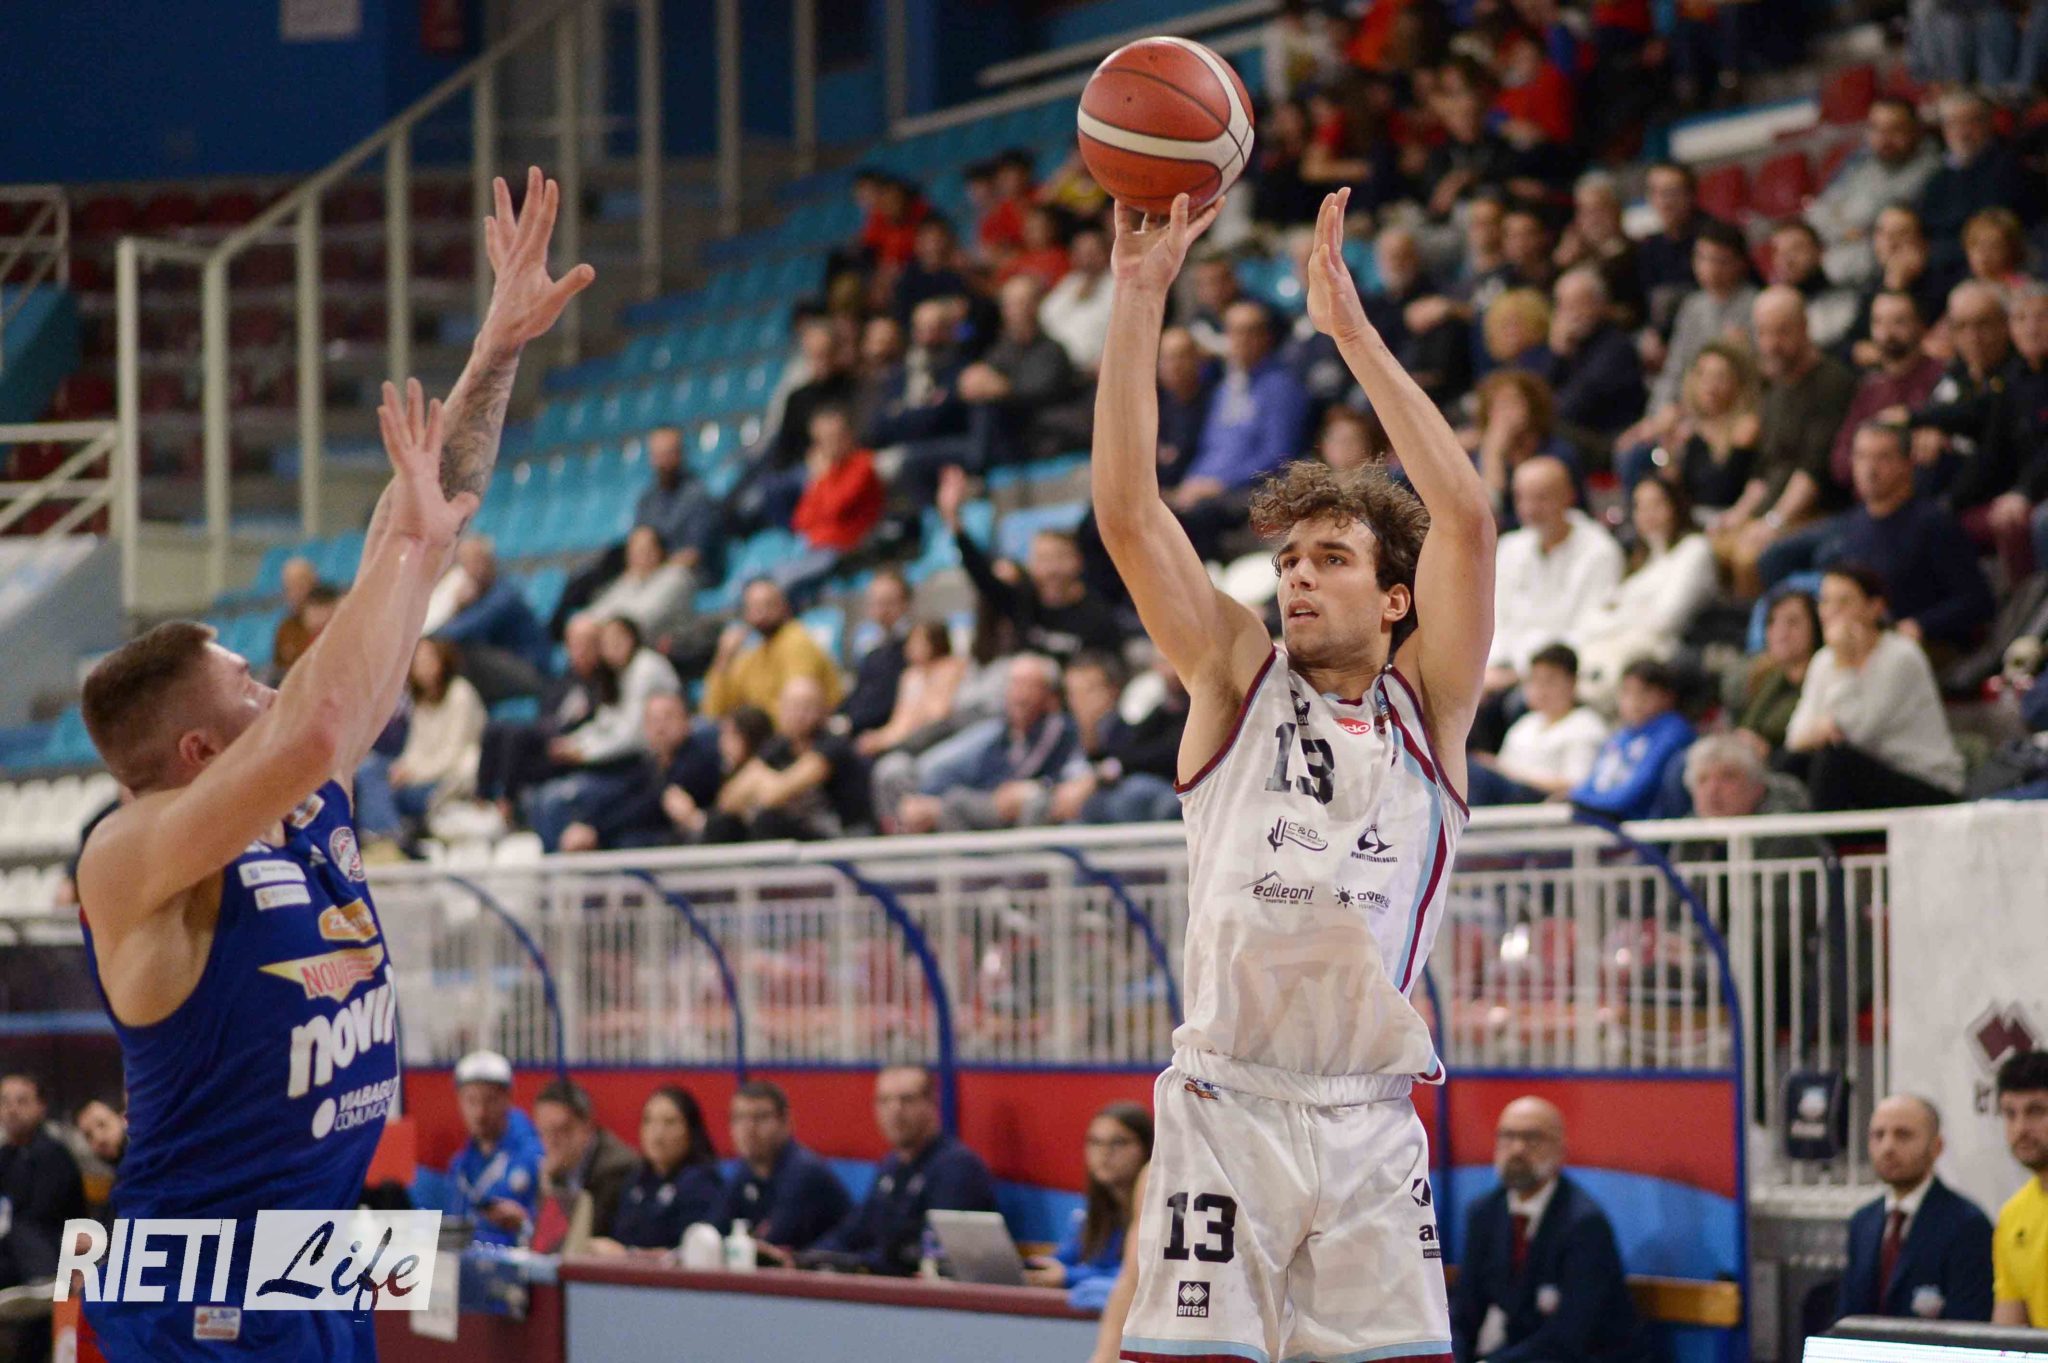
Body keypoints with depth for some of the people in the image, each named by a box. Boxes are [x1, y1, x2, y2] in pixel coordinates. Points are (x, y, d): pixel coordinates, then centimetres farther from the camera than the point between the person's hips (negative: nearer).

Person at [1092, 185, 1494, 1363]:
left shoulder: (1426, 710, 8)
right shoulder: (1240, 681, 10)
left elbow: (1467, 516, -5)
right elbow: (1129, 512, 0)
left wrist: (1352, 328, -6)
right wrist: (1142, 295, -6)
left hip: (1370, 1126, 0)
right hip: (1225, 1112, 0)